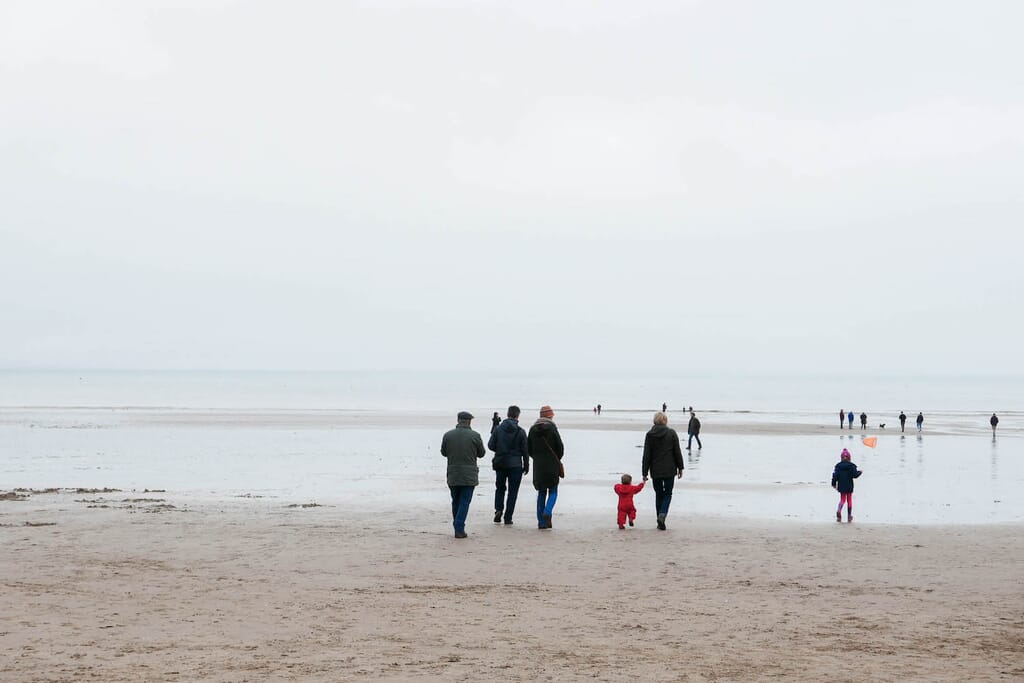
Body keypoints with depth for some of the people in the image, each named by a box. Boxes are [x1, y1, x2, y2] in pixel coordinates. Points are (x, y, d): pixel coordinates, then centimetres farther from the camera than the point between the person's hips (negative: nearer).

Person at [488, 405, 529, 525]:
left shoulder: (498, 429, -3)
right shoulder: (521, 431, -8)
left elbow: (491, 445, -3)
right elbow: (525, 451, -4)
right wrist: (526, 465, 7)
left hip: (500, 464, 2)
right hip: (515, 465, -2)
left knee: (500, 488, 18)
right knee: (513, 492, 5)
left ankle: (498, 509, -3)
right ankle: (508, 517, 3)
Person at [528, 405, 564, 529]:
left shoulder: (533, 429, 3)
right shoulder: (552, 429, -10)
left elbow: (528, 449, 7)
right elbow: (560, 447, -6)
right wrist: (557, 459, 12)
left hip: (538, 466, 4)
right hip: (552, 466, -4)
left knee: (541, 493, 11)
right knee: (553, 492, 6)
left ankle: (541, 522, 8)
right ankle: (547, 512, -19)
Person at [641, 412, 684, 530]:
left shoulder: (649, 435, -1)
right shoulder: (672, 433, -4)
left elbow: (646, 455, -1)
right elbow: (677, 452, -3)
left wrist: (645, 472, 4)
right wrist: (680, 467, 7)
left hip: (655, 471, 1)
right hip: (669, 469, -1)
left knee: (659, 494, 13)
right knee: (667, 493, 9)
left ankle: (660, 521, 14)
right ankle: (662, 514, -17)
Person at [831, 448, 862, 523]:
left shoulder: (838, 465, -4)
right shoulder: (851, 465, -9)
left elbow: (835, 475, -6)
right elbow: (855, 475, -13)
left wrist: (834, 484, 5)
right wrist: (859, 472, 8)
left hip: (841, 486, 1)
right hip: (849, 486, -1)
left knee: (842, 499, 12)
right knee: (849, 500, 12)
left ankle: (839, 510, -19)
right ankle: (849, 516, 15)